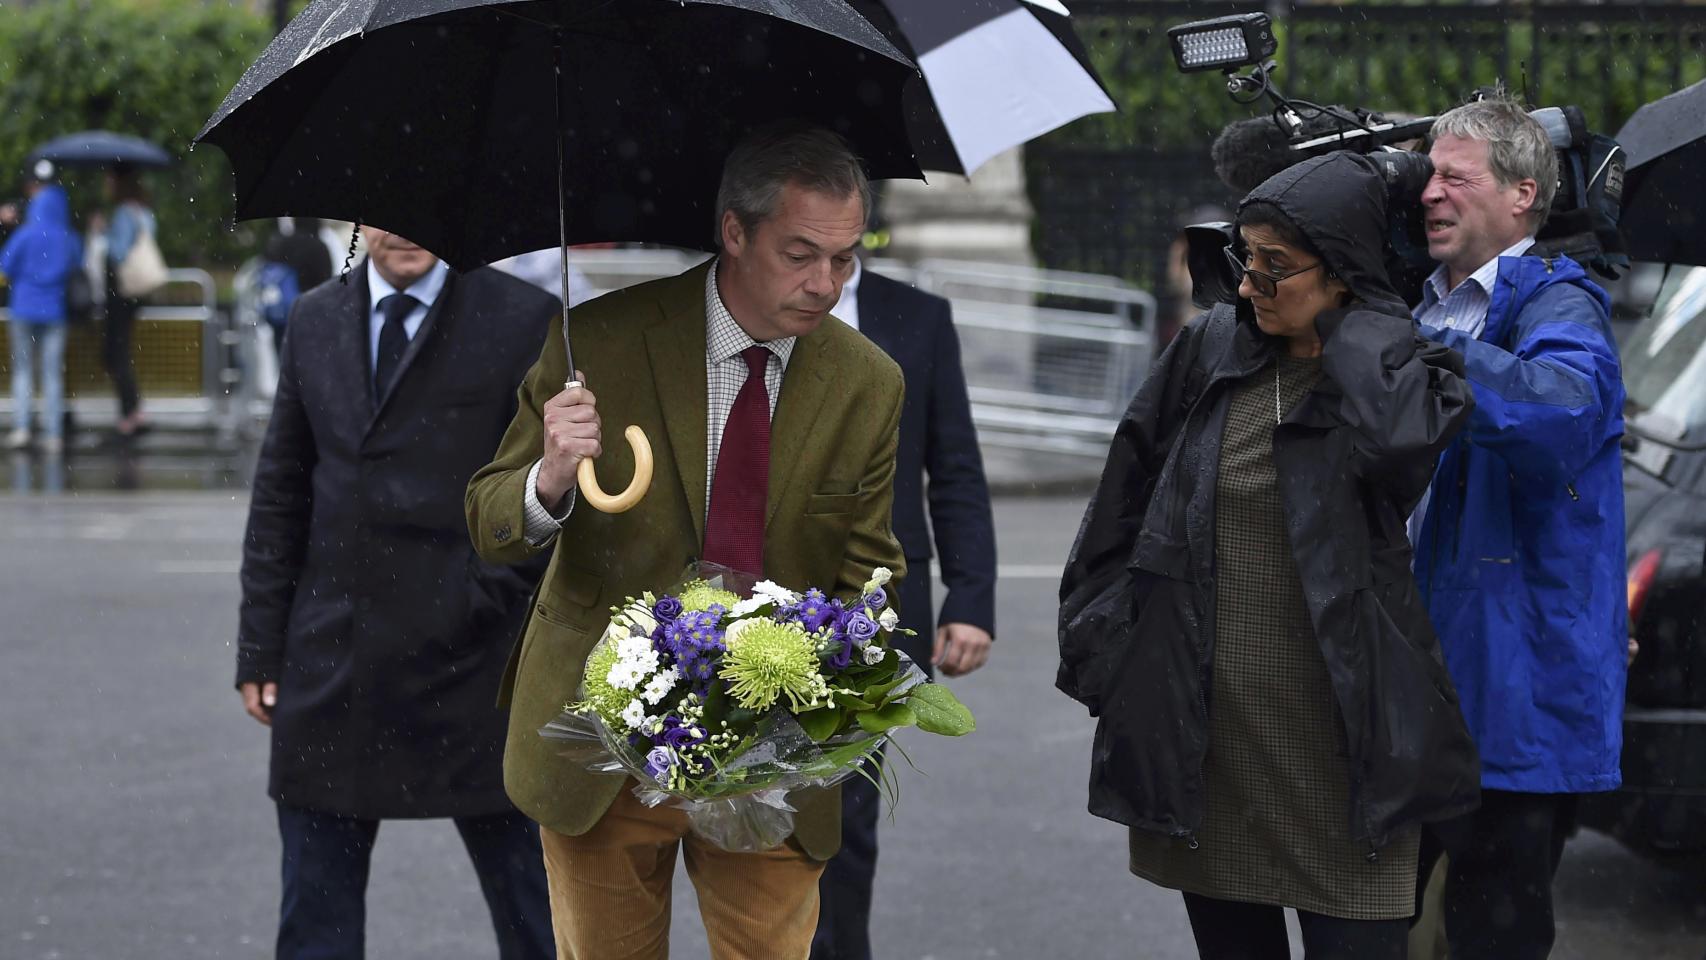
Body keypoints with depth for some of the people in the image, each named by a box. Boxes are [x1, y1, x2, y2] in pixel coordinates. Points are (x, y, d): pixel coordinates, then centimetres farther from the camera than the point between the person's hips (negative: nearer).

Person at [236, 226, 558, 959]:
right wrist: (261, 647, 8)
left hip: (468, 664, -4)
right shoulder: (314, 320, 10)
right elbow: (281, 493, 11)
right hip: (329, 669, 4)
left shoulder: (522, 321, -4)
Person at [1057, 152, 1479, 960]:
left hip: (1336, 733, -3)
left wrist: (1340, 320, -15)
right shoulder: (1207, 353, 4)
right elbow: (1126, 503, 12)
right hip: (1200, 726, 4)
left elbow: (1400, 431, -30)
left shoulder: (1388, 371, -5)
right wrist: (1099, 650, 11)